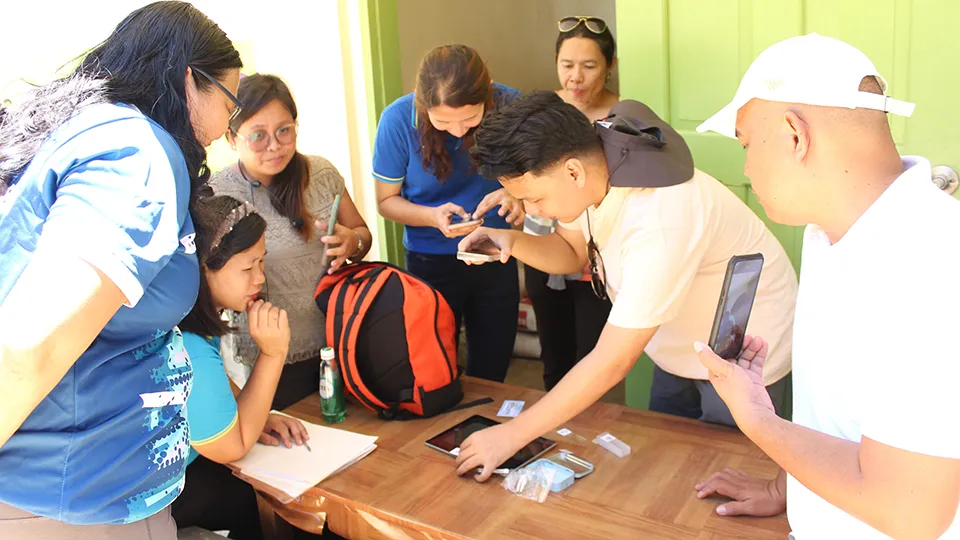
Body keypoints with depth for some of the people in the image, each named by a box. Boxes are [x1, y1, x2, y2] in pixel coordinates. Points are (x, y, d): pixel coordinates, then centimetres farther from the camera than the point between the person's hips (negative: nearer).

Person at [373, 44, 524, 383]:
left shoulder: (508, 105, -16)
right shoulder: (399, 119, -18)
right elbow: (386, 200, -6)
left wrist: (517, 197, -26)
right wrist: (433, 217, -25)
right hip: (431, 263, -1)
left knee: (491, 375, 15)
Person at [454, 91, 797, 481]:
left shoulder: (659, 222, -40)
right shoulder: (593, 161, -16)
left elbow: (611, 362, -35)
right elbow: (570, 252, 3)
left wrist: (513, 434, -29)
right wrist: (513, 242, -19)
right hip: (680, 349, 7)